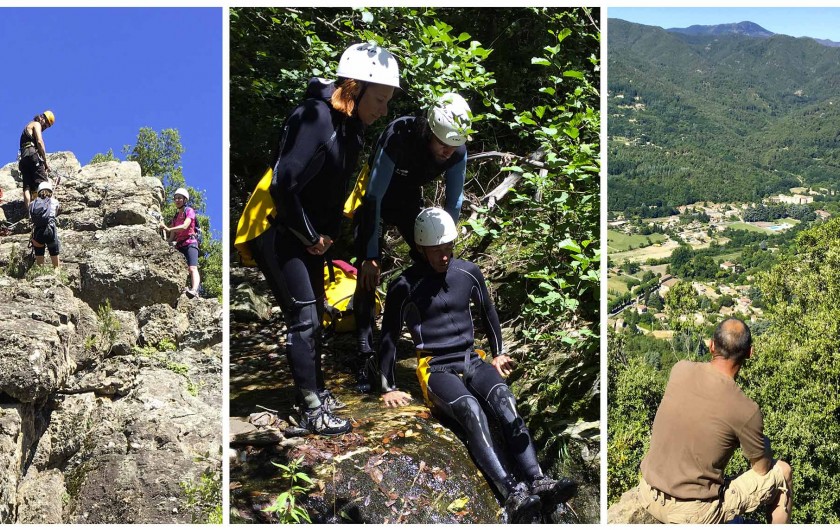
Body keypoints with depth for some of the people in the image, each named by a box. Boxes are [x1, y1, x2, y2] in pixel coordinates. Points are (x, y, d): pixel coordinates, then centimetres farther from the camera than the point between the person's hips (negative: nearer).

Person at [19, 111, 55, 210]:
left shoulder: (28, 126, 35)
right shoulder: (36, 124, 9)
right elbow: (40, 142, -6)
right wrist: (45, 161, -6)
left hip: (23, 157, 8)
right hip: (32, 154, -8)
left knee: (27, 187, -6)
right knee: (43, 183, -18)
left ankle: (28, 211, -20)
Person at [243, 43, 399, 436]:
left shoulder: (352, 125, 1)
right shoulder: (314, 120, -27)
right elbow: (283, 186, -30)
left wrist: (329, 233, 4)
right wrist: (310, 236, -18)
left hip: (309, 235, 9)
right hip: (275, 232, -9)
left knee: (314, 313, 17)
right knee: (303, 318, -7)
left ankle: (316, 390, 32)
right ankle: (311, 411, 2)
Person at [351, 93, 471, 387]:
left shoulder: (457, 152, -24)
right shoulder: (398, 138, -38)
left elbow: (453, 203, -12)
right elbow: (374, 198, -35)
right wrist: (371, 256, -33)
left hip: (408, 200, 4)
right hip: (376, 200, -4)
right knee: (369, 271, -16)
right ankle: (365, 356, -12)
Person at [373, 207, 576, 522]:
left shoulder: (468, 273, 9)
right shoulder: (405, 287, -4)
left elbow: (488, 313, 25)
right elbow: (389, 337, 2)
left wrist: (498, 354, 26)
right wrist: (389, 388, 2)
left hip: (471, 360, 4)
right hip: (435, 367, -4)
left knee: (504, 400, -29)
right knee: (471, 410, -34)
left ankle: (537, 483, -42)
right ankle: (513, 495, -49)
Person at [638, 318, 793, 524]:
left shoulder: (680, 369, -6)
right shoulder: (746, 410, -19)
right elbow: (762, 469, -1)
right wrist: (764, 445, 20)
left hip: (648, 495, 5)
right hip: (692, 514, -5)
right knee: (783, 472, 14)